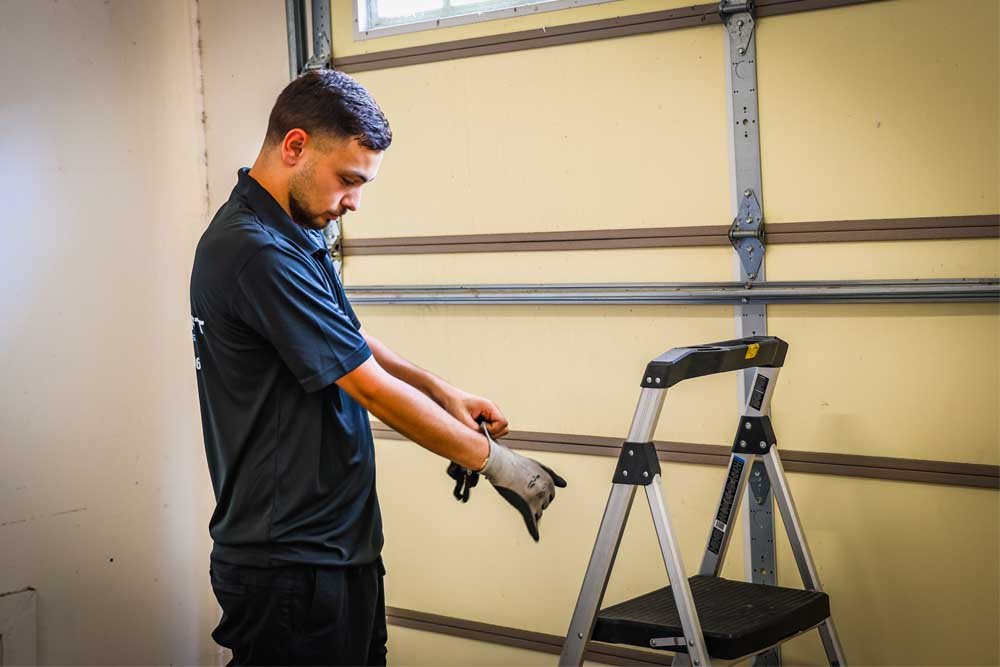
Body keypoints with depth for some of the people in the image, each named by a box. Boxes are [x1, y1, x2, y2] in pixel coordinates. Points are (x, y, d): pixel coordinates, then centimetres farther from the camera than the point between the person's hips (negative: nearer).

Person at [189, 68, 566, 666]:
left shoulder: (293, 235, 10)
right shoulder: (256, 252, -23)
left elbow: (351, 341, 21)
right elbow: (372, 390, -20)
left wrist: (445, 393, 7)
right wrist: (493, 460, -10)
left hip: (339, 546, 10)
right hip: (290, 566, -10)